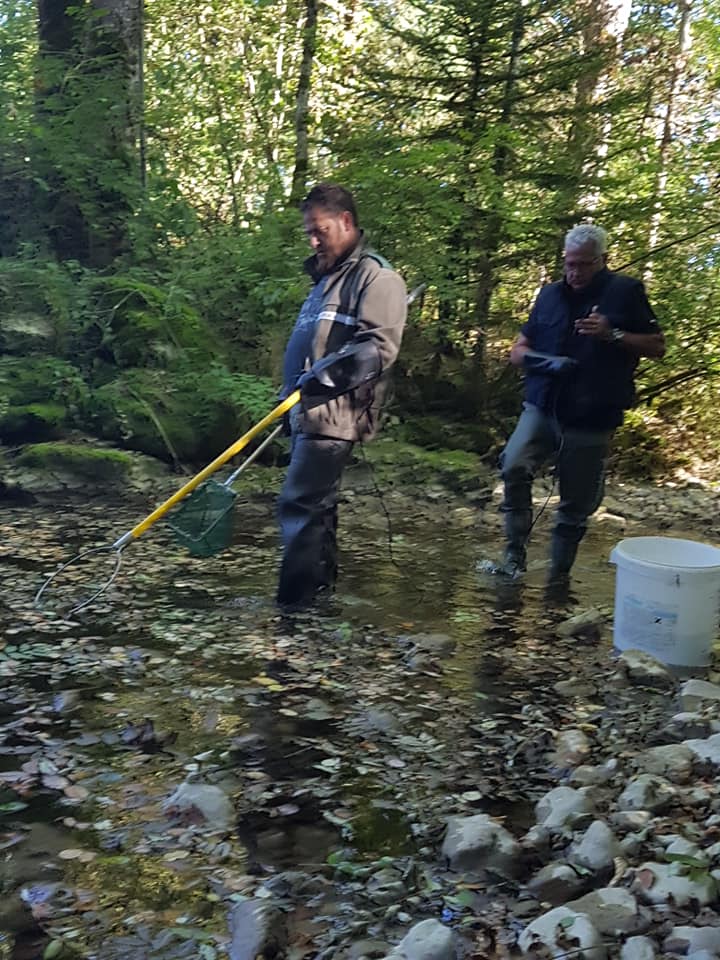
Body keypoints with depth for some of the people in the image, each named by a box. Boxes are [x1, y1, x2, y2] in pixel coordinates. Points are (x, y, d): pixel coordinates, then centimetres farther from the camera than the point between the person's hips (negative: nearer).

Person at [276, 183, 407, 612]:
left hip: (334, 414, -10)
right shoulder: (326, 277, 23)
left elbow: (379, 348, -19)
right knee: (317, 503, 15)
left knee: (300, 504, -12)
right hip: (309, 411, 10)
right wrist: (292, 392, 23)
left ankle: (294, 604, -6)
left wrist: (323, 374, -25)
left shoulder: (376, 277, -8)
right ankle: (322, 585, 26)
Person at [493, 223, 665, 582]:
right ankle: (514, 554, -15)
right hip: (542, 408, 2)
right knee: (514, 467, -25)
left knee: (576, 507, 5)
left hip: (592, 421, -2)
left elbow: (657, 346, 4)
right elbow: (518, 350, 14)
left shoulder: (626, 292, 3)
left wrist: (612, 335, -13)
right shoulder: (550, 294, 12)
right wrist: (545, 360, -8)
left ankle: (559, 577, 21)